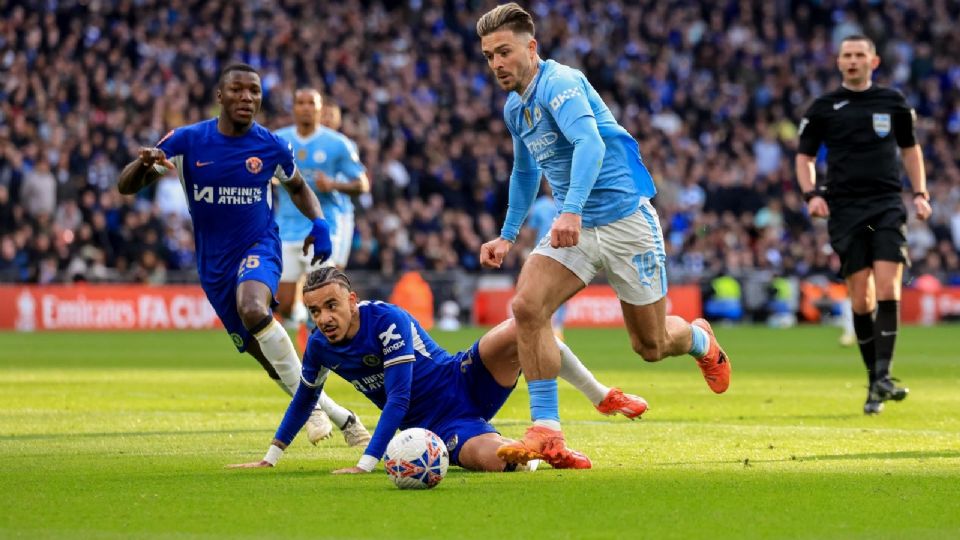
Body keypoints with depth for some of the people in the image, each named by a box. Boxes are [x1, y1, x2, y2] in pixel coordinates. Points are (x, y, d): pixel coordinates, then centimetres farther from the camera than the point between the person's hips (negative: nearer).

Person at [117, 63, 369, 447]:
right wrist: (144, 163, -29)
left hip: (258, 247, -3)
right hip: (214, 262, 3)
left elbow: (297, 187, 17)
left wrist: (318, 222, -3)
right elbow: (126, 187, -5)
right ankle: (341, 417, 26)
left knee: (252, 309, -37)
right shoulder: (187, 141, -6)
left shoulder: (270, 147, -4)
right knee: (272, 362, 6)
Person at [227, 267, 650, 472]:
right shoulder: (320, 346, -5)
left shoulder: (386, 320, -21)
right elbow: (304, 399, 15)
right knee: (491, 458, -36)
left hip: (463, 383, -3)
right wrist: (269, 459, 17)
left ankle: (602, 397, -12)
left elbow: (398, 399, -26)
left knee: (519, 329, -34)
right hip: (438, 426, 3)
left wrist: (365, 465, -32)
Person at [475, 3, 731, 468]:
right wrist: (507, 235, 23)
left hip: (624, 217, -7)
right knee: (527, 306, -19)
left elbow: (590, 143, -36)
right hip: (575, 228, 7)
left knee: (651, 346, 5)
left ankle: (699, 339, 42)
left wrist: (572, 210, -49)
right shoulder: (514, 108, 10)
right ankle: (545, 431, -19)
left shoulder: (558, 83, -18)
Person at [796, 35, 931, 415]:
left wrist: (920, 193, 10)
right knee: (861, 297, -3)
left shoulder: (893, 102, 9)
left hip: (888, 205, 0)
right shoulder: (824, 108, 6)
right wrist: (811, 194, -6)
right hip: (845, 209, 0)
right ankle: (873, 378, 7)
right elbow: (805, 155, 11)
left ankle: (883, 377, -15)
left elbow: (910, 147, 21)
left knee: (887, 289, -15)